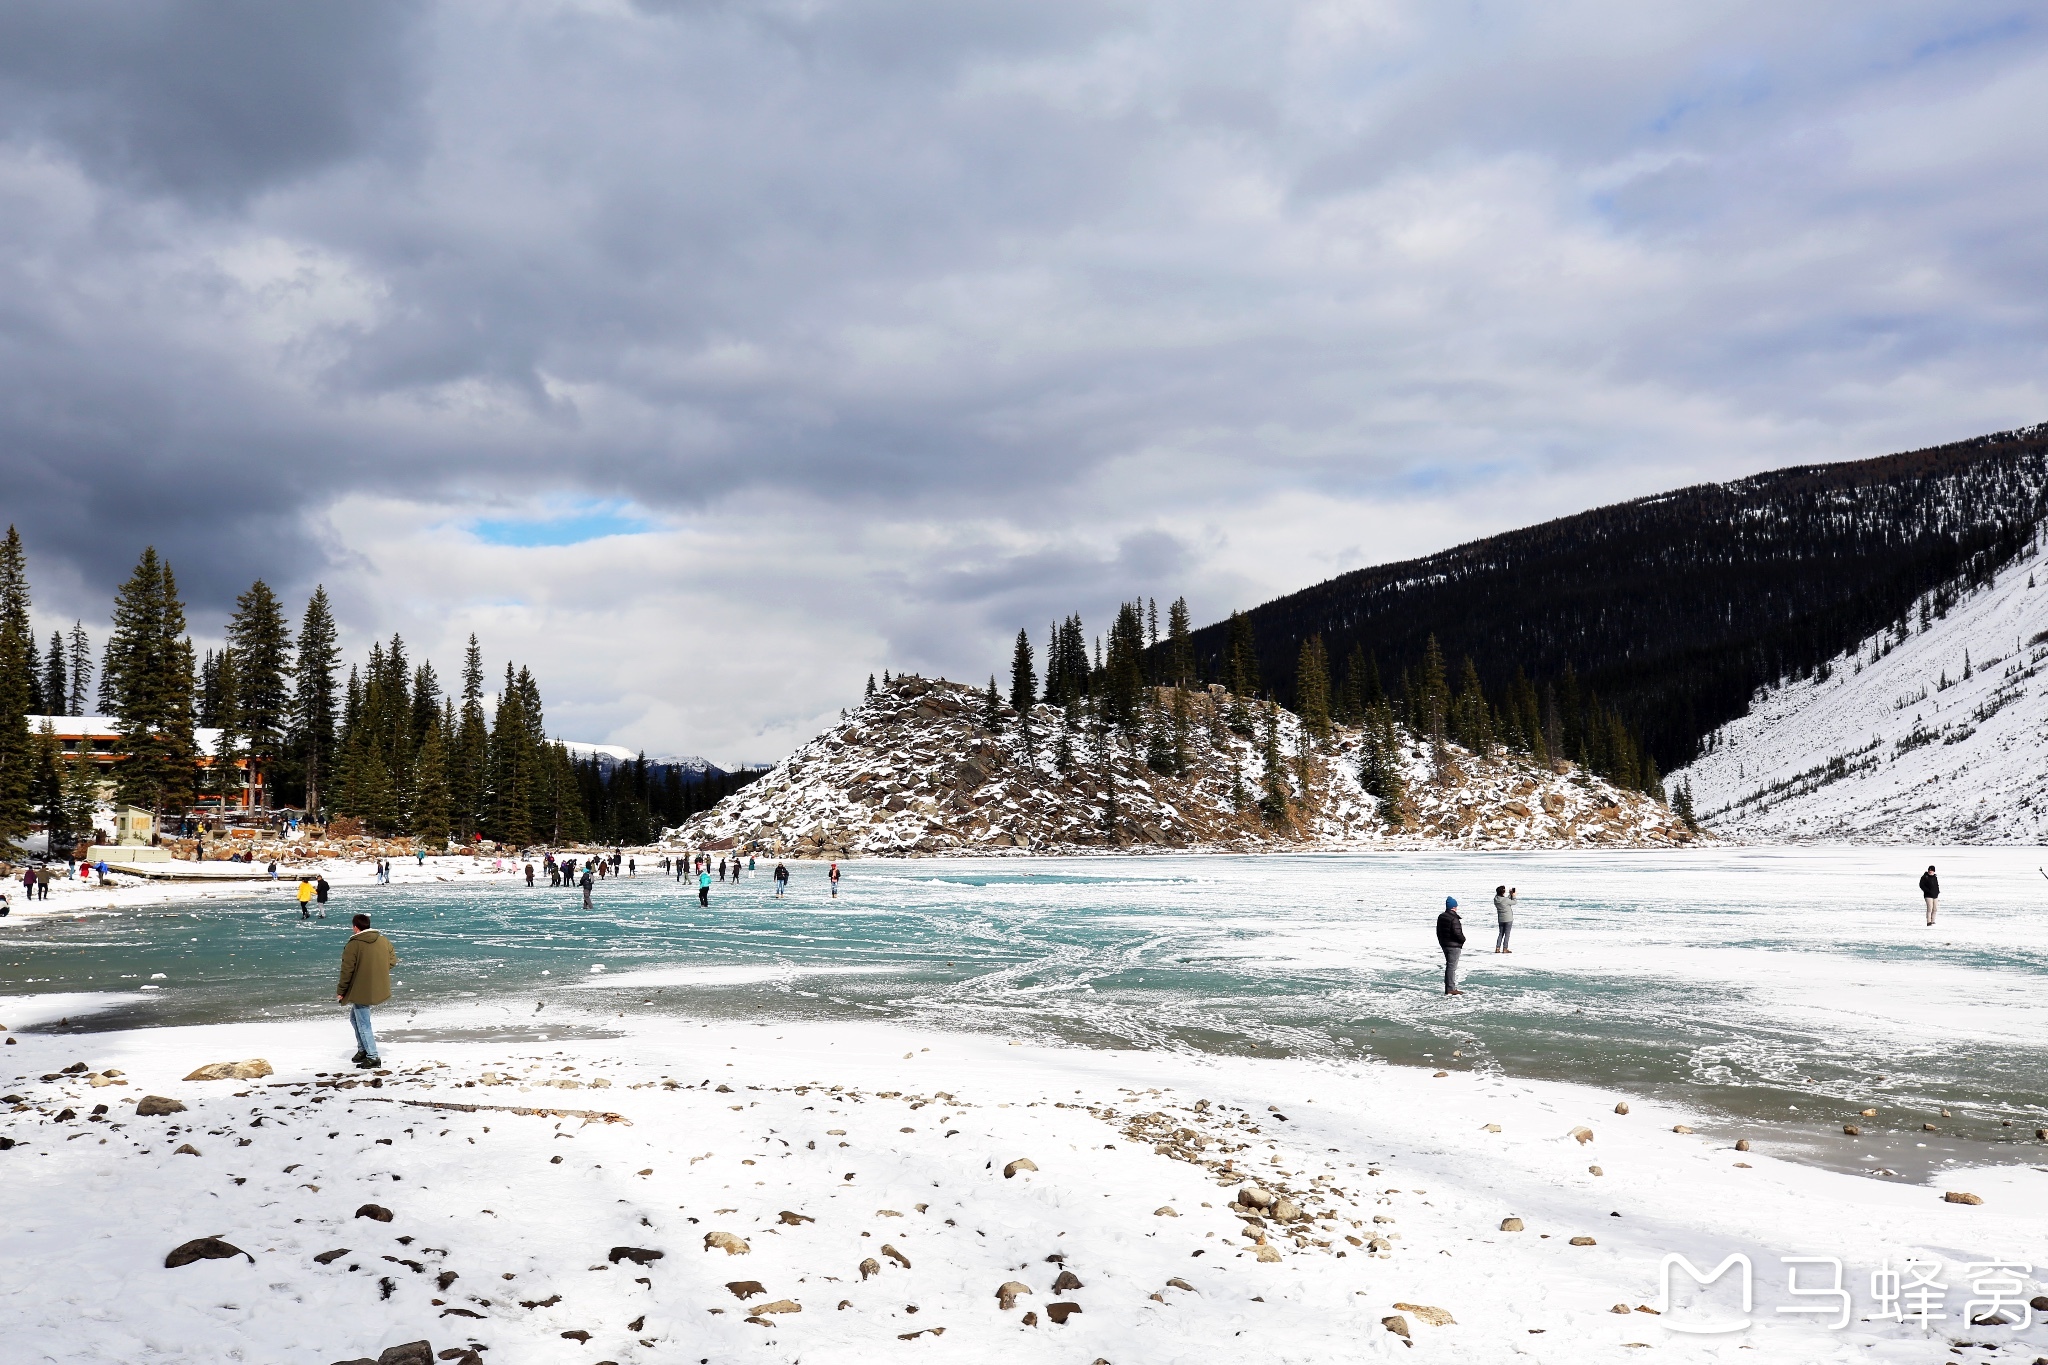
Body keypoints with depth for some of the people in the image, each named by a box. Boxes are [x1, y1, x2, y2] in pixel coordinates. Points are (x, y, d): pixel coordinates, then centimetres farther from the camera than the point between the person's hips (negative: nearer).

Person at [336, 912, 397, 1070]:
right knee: (355, 1017, 25)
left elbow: (347, 971, -15)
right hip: (378, 989, 7)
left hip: (361, 990, -7)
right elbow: (393, 961, 9)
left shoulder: (353, 945, -16)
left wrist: (341, 991, -4)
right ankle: (363, 1050, 28)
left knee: (363, 1024, 2)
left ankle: (372, 1058, 3)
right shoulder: (384, 941, 2)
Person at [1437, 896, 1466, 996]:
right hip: (1454, 945, -9)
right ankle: (1450, 989, -5)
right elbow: (1457, 932, -24)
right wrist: (1463, 939, -5)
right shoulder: (1454, 919, -20)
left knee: (1449, 966, 16)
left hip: (1445, 945, 9)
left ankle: (1448, 988, 20)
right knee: (1452, 966, -6)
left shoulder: (1441, 917, 9)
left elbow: (1438, 931, 16)